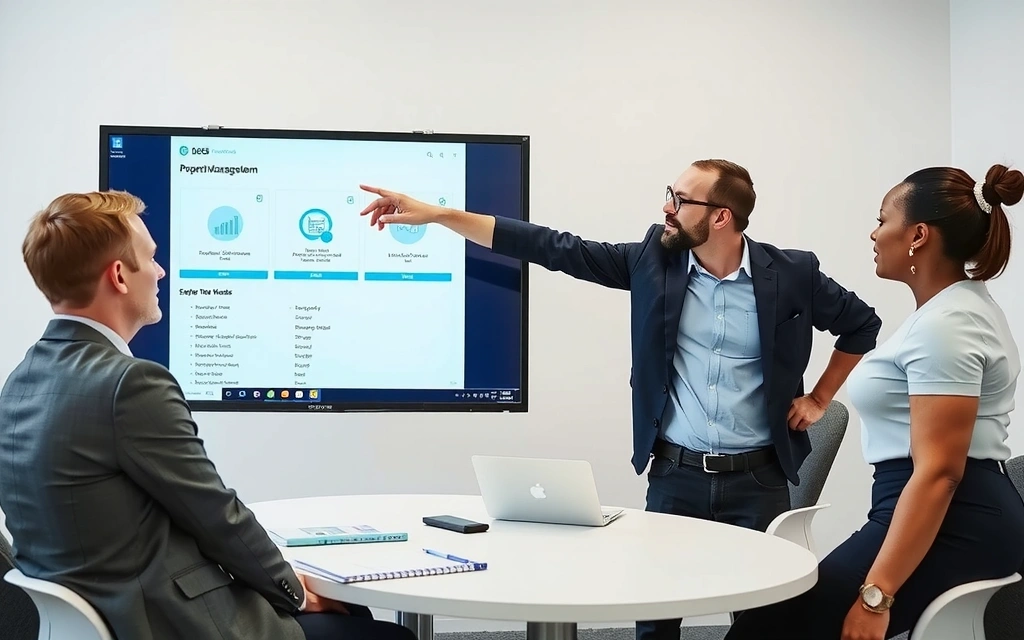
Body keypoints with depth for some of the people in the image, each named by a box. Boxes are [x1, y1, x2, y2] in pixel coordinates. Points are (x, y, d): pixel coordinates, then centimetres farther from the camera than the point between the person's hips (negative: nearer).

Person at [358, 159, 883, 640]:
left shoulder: (791, 274, -6)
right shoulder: (654, 259, -2)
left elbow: (862, 324, 11)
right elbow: (554, 249, -5)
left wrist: (818, 399, 6)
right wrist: (436, 215, -8)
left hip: (757, 479, -1)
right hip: (674, 474, 2)